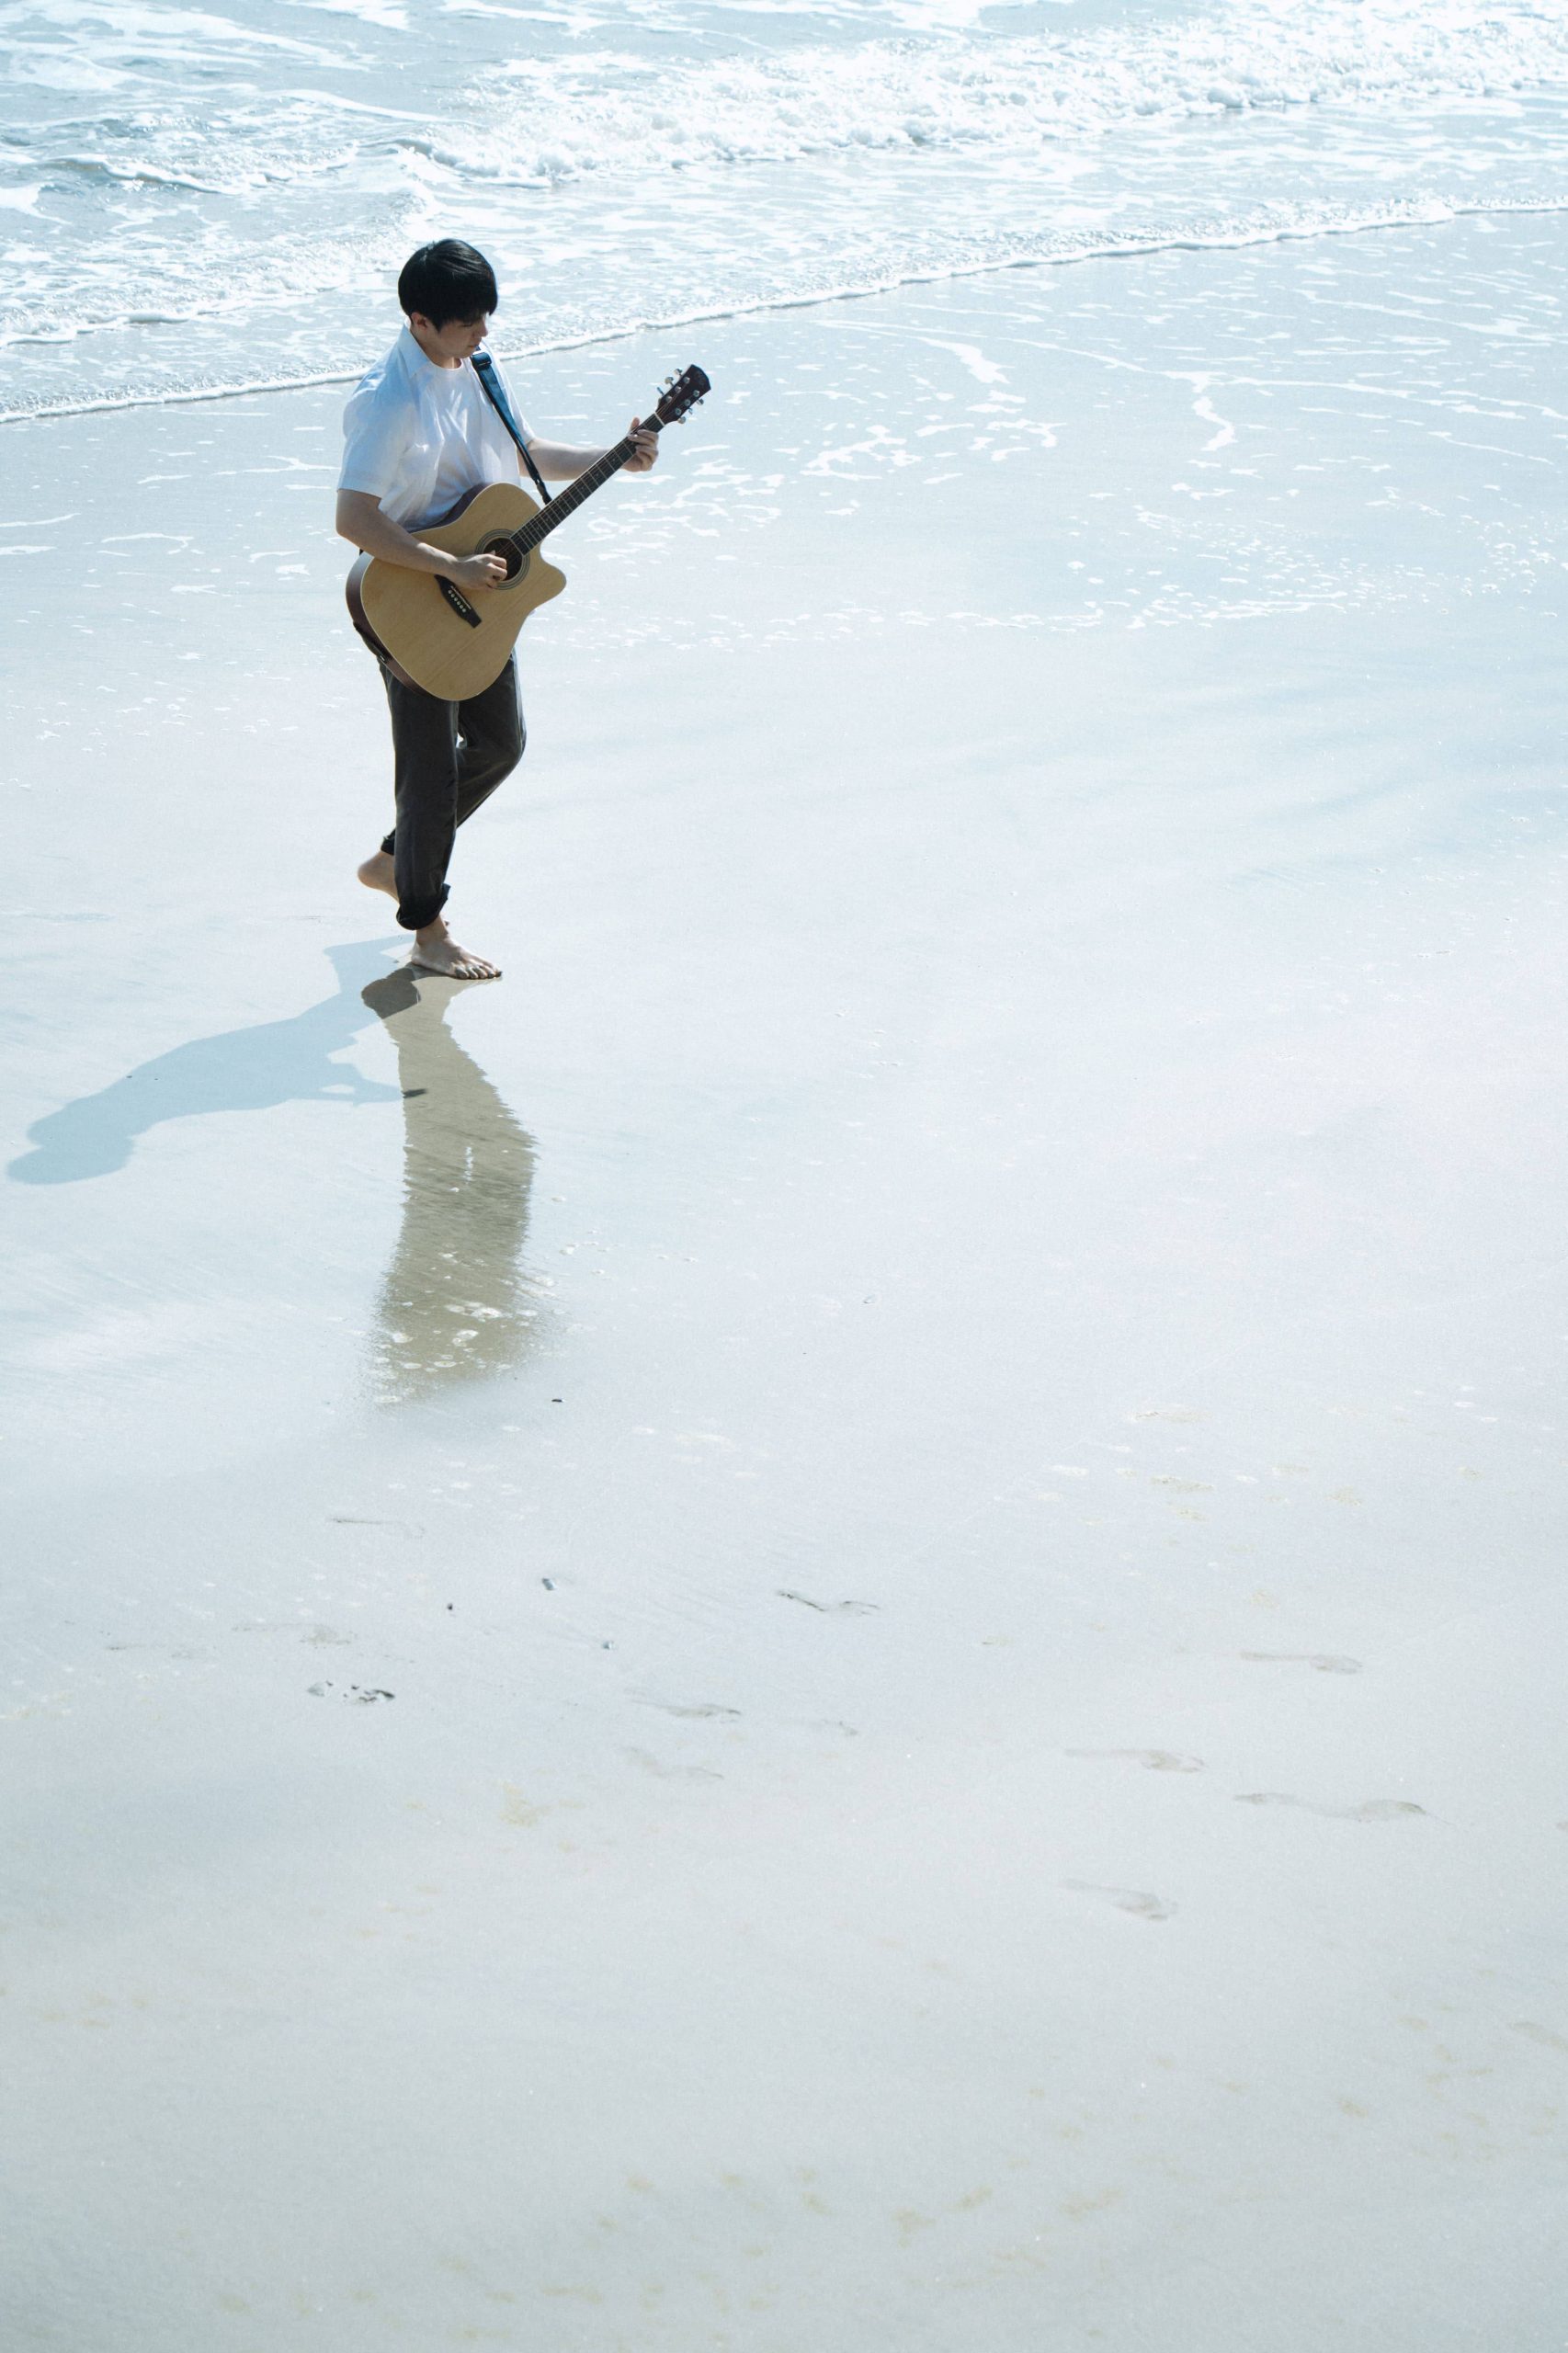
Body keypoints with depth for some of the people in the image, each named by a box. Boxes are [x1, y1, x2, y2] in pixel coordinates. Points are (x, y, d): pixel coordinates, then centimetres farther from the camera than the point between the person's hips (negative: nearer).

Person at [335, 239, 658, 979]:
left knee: (501, 742, 19)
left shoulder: (473, 369, 2)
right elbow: (353, 520, -31)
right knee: (432, 764, 1)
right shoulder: (390, 401, -25)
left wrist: (613, 459, 4)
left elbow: (523, 453, 17)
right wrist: (453, 567, -30)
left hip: (479, 596, 9)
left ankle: (393, 860, 37)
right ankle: (427, 933, 18)